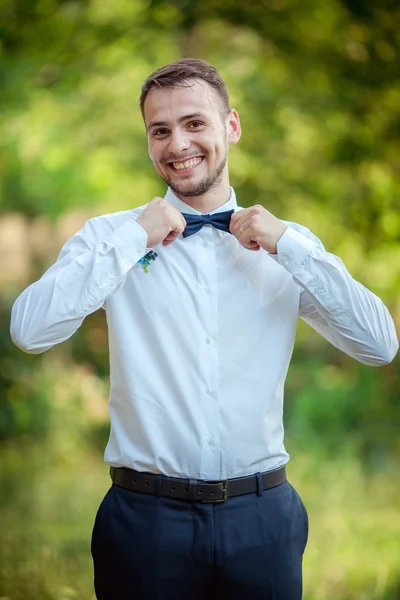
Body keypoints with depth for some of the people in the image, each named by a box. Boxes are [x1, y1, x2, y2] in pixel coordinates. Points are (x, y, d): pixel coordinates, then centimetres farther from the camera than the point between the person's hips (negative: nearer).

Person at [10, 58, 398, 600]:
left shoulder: (287, 246, 6)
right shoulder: (110, 236, 1)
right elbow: (29, 330, -14)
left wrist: (288, 245, -7)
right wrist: (133, 239, -12)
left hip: (263, 514, 2)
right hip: (146, 514, -1)